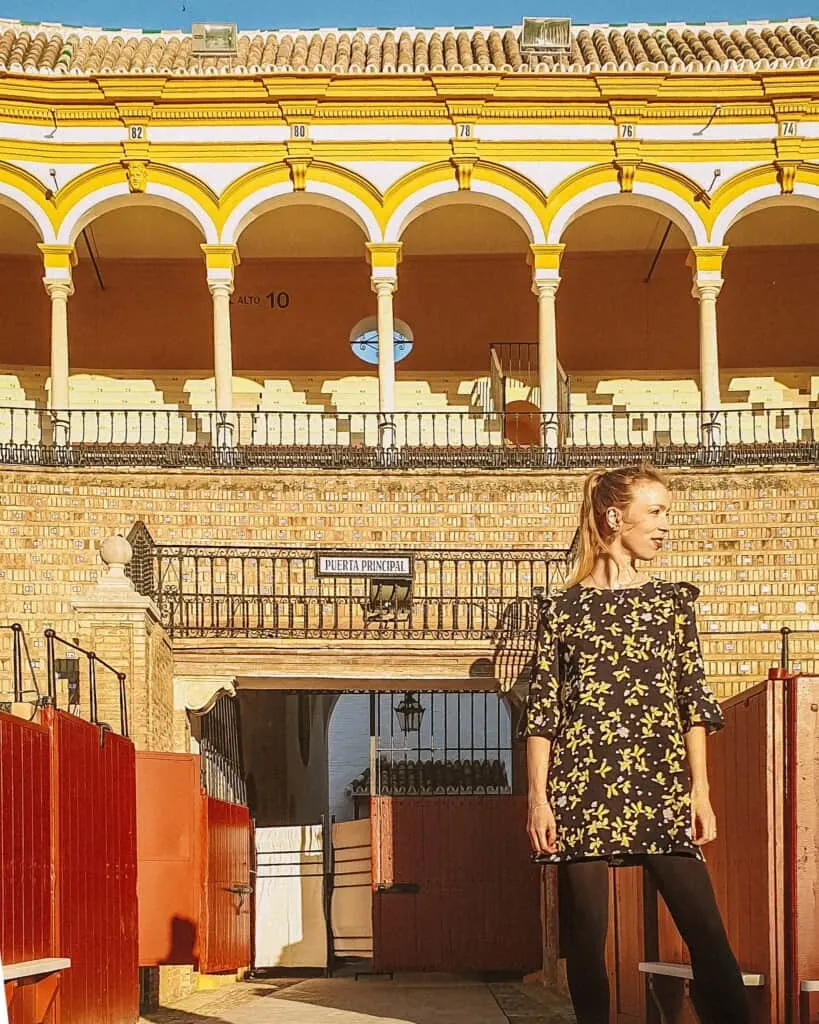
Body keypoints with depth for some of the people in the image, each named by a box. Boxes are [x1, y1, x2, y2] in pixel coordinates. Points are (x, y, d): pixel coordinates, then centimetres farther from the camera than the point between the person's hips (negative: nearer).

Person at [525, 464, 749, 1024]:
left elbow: (694, 701, 10)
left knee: (707, 932, -8)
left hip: (661, 786, 1)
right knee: (585, 936, 1)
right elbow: (542, 710, 6)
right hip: (581, 787, -1)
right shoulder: (562, 608, 7)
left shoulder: (674, 599, 12)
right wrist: (539, 798, -2)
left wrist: (700, 791, 2)